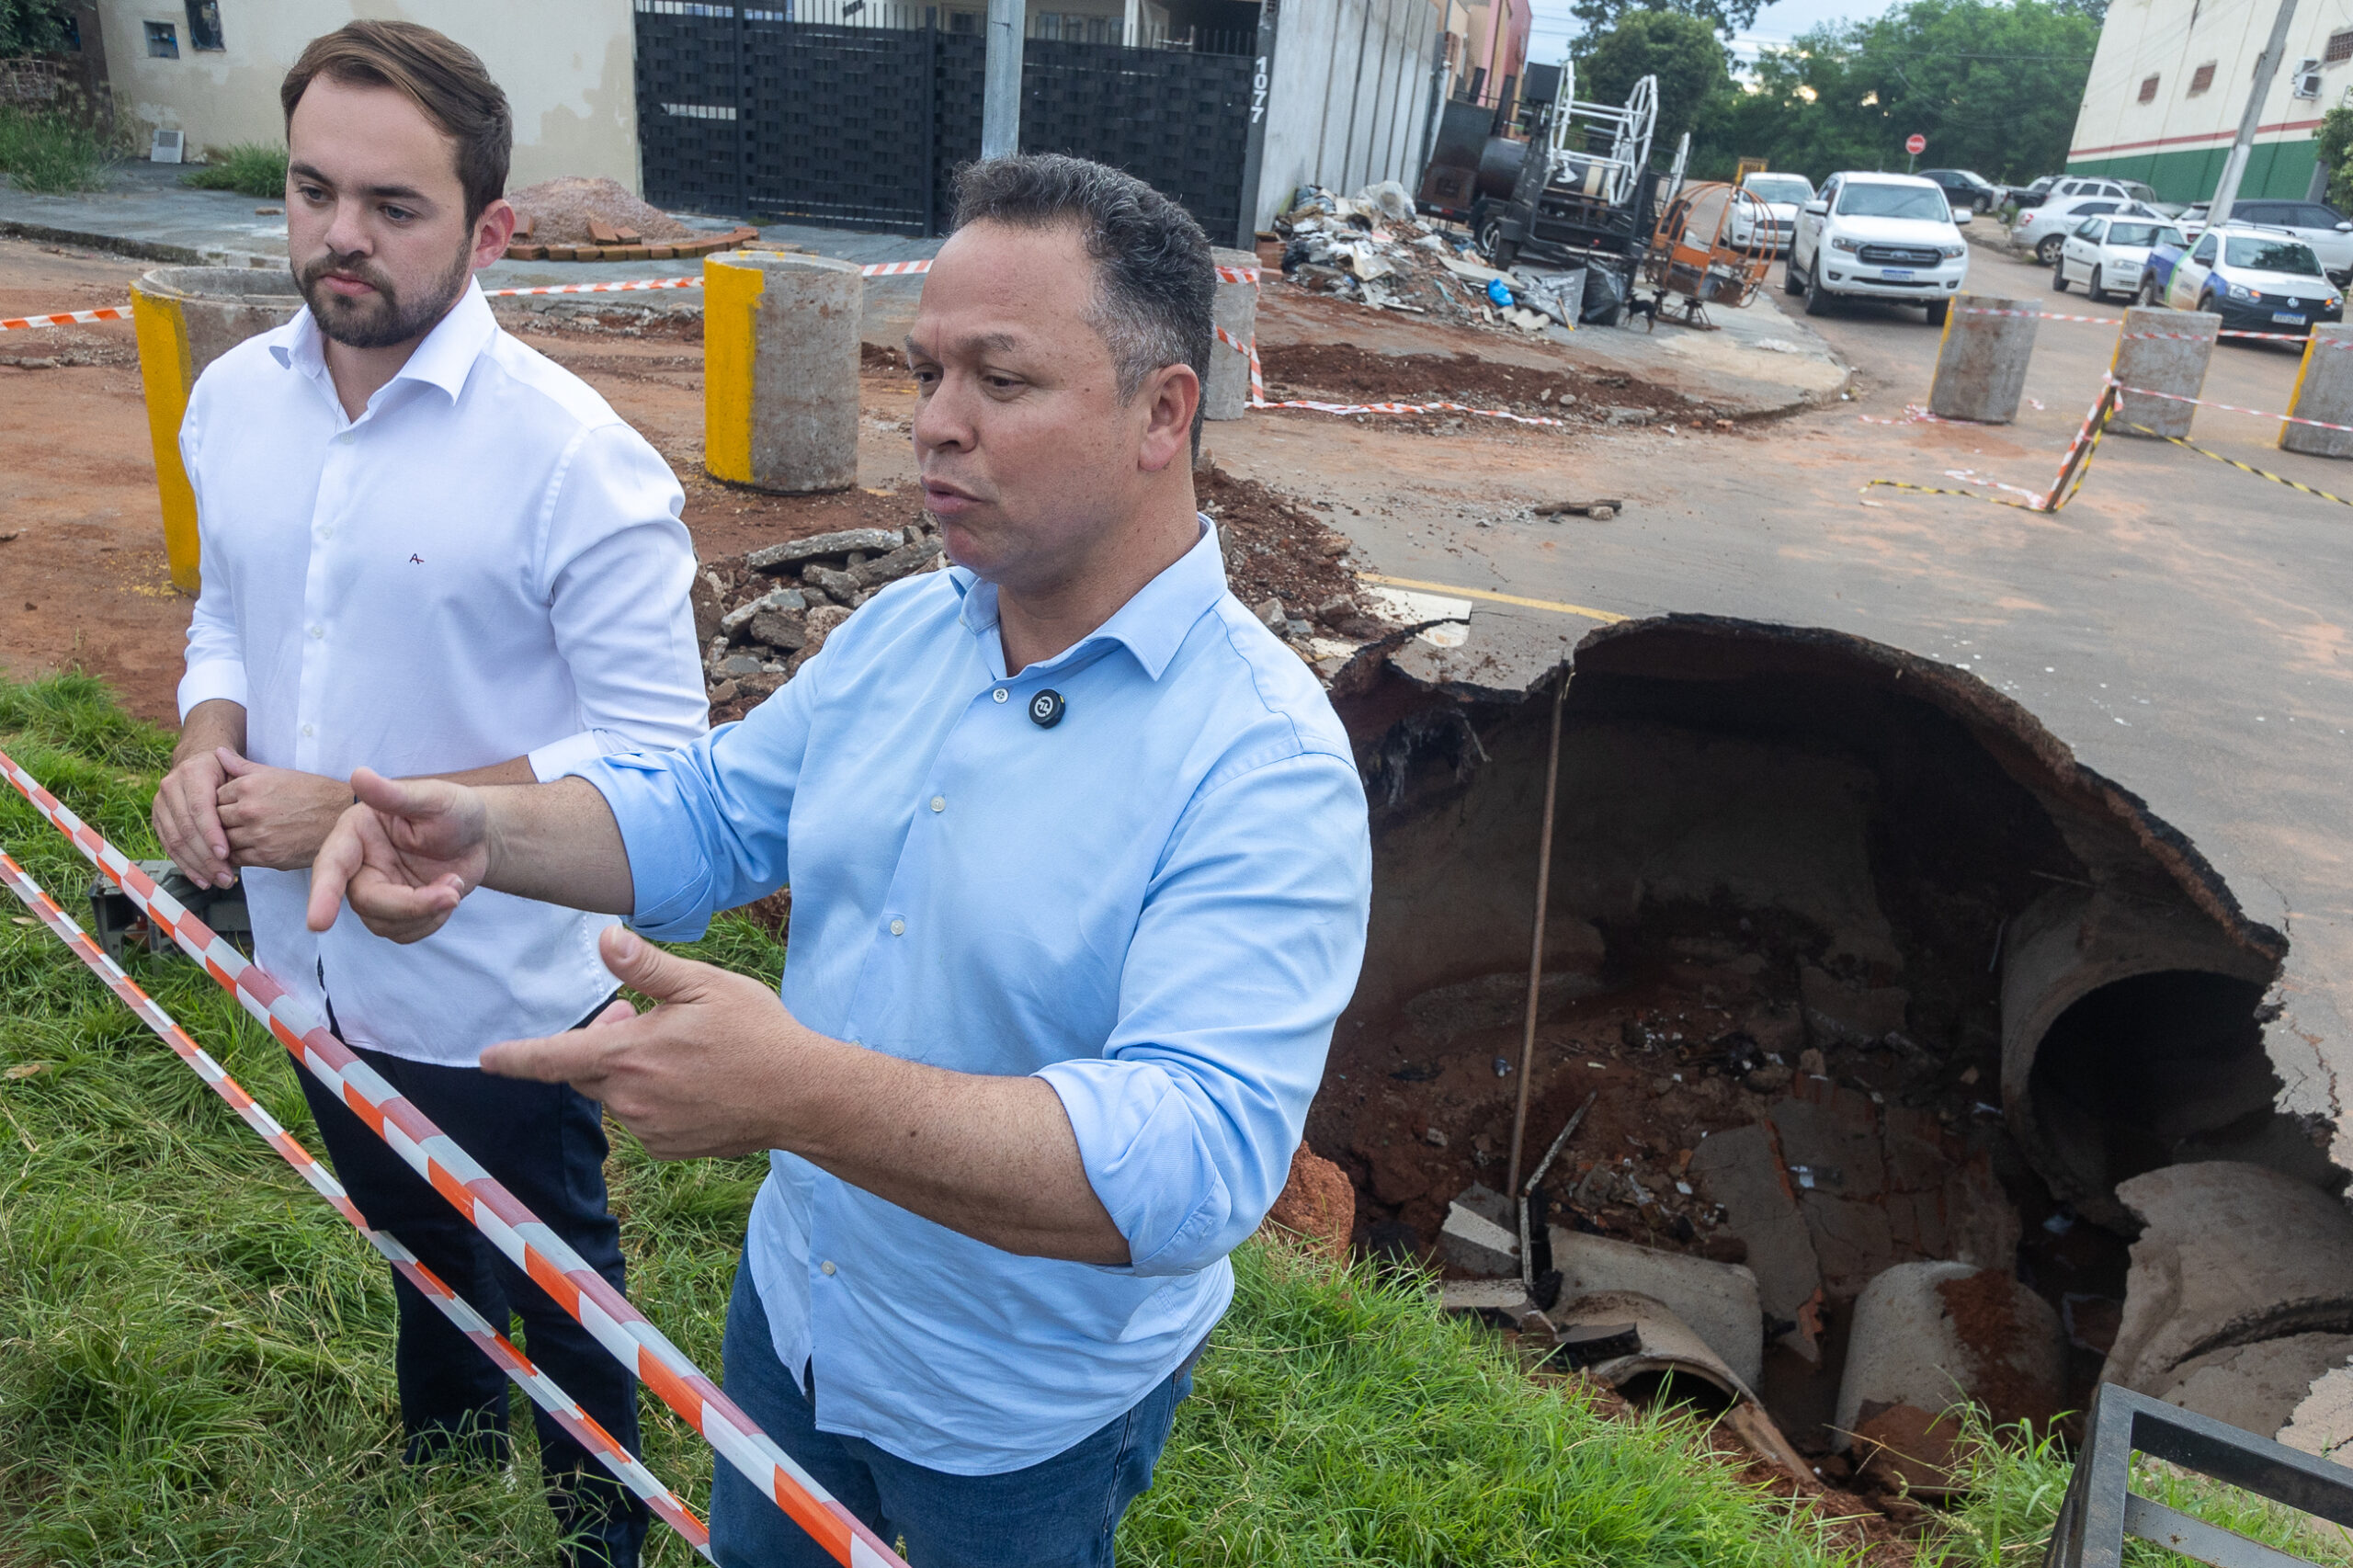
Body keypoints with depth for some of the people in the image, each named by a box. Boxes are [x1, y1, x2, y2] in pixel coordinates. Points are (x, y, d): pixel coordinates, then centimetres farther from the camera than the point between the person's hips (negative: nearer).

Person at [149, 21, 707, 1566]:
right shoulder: (233, 397, -3)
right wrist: (207, 741, -11)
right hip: (310, 959, 6)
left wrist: (350, 812, -25)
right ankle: (446, 1435, 61)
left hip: (494, 992, -6)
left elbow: (652, 748, -23)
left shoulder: (577, 457, -24)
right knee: (411, 1230, 31)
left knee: (548, 1279, 17)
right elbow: (228, 612, 12)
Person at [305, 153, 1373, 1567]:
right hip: (795, 1306, 6)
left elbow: (1197, 1159, -38)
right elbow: (704, 813, 4)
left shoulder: (1266, 766, -30)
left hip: (1025, 1415, -6)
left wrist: (804, 1094, -48)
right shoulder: (900, 632, -6)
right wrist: (488, 830, -16)